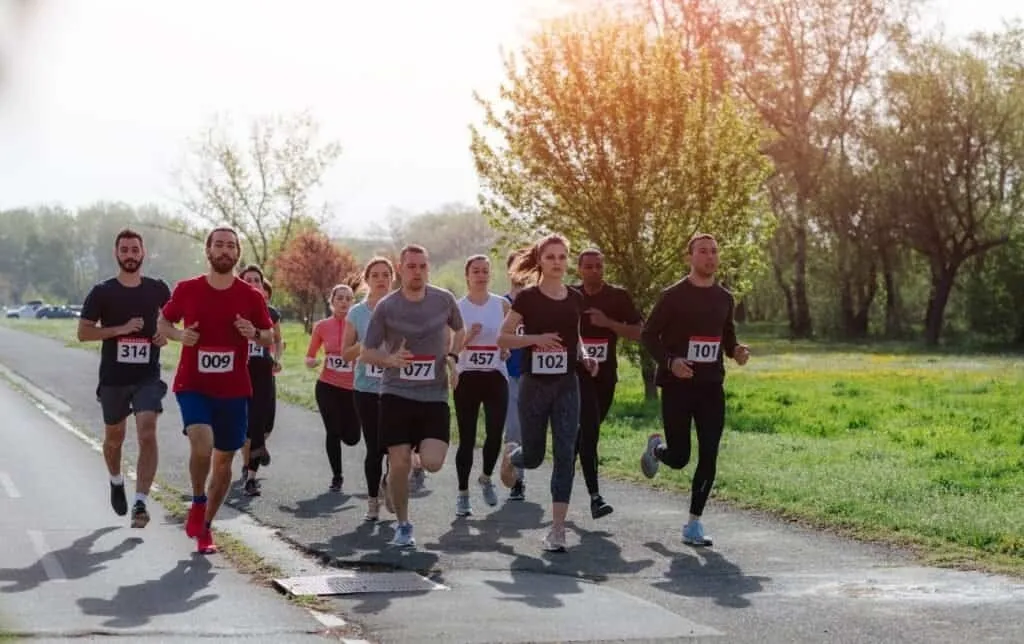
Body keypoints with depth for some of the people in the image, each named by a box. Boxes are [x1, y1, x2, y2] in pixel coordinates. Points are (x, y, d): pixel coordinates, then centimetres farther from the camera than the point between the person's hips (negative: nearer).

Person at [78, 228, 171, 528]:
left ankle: (140, 503, -19)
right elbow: (83, 332, -6)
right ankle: (116, 481, 46)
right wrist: (121, 329, -19)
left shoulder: (157, 289, 3)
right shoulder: (102, 292, -3)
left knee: (147, 433, -18)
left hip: (148, 376, 0)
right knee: (114, 436, 16)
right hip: (113, 378, 1)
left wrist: (166, 334, -3)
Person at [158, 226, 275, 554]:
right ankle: (198, 502, 2)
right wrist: (179, 334, -9)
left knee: (223, 459, 8)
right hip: (193, 385, -2)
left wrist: (255, 333, -13)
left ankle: (205, 527, 26)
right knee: (202, 444, -25)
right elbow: (163, 321, 12)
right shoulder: (187, 290, -2)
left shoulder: (251, 297, -1)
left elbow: (270, 338, 10)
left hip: (233, 390, 2)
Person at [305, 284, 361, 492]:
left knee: (351, 438, 1)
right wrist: (312, 362, -13)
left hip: (352, 388, 0)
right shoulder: (322, 326, 1)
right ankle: (337, 476, 11)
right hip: (327, 386, 0)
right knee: (333, 432, -6)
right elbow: (309, 357, 9)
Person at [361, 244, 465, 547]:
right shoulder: (386, 306, -4)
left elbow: (459, 331, 22)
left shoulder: (444, 300, 2)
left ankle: (421, 453, 26)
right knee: (399, 463, -5)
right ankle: (403, 525, 15)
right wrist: (389, 359, -19)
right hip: (396, 394, -1)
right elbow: (367, 353, 1)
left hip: (434, 395, 1)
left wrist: (451, 357, 4)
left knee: (432, 463, -13)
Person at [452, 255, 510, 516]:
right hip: (467, 377, -1)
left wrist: (506, 348, -2)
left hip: (495, 377, 1)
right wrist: (467, 337, -16)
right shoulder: (457, 307, 1)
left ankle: (486, 478, 18)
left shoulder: (502, 304, 6)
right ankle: (463, 493, 11)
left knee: (495, 434, -10)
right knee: (467, 439, -1)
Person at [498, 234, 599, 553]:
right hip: (534, 385, -3)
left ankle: (557, 529, -4)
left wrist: (584, 357, 1)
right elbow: (502, 338, -5)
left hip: (566, 386, 3)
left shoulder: (575, 299, 6)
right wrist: (535, 338, -20)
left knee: (565, 455, -7)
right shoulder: (527, 298, -6)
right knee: (533, 457, 8)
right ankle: (511, 456, 46)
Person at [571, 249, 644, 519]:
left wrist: (609, 323, -17)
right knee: (589, 429, -15)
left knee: (588, 430, 13)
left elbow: (638, 331, -4)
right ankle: (595, 497, -18)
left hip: (606, 375, 3)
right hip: (577, 373, -3)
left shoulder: (618, 296, 0)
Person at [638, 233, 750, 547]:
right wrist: (669, 361, -20)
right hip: (678, 385, -4)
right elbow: (648, 335, -4)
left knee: (708, 457, -3)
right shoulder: (673, 295, -6)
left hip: (711, 387, 4)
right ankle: (655, 447, 36)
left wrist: (736, 350, -1)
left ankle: (694, 524, 6)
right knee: (679, 458, -2)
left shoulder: (724, 298, 10)